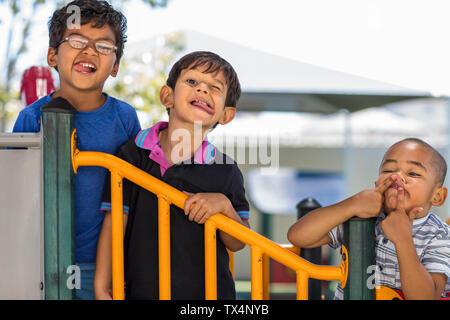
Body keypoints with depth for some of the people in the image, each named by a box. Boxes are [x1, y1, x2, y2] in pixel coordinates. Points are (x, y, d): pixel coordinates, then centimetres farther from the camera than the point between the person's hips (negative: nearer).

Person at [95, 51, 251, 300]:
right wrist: (101, 289, -6)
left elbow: (237, 243, 1)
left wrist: (224, 205, -18)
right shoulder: (132, 155, -4)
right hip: (142, 290, -1)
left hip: (210, 290, 1)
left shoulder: (226, 171, -3)